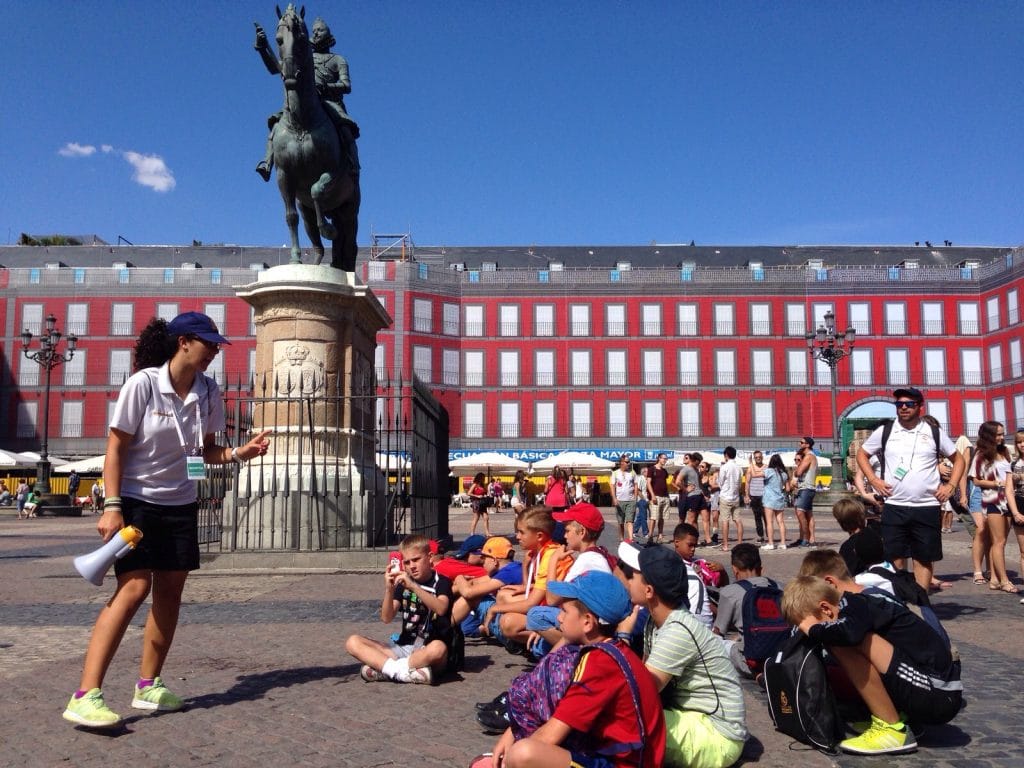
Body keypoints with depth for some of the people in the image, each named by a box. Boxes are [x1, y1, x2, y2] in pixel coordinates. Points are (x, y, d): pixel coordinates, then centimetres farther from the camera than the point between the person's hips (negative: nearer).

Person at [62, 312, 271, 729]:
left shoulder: (208, 392, 1)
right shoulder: (142, 384, -15)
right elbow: (115, 449, -13)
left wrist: (240, 453, -8)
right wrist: (112, 506, -19)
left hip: (180, 506, 6)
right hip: (136, 503, -6)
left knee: (170, 593, 8)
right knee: (134, 588, -17)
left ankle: (148, 686, 21)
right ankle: (85, 696, -14)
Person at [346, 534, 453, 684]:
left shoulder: (441, 582, -2)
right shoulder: (402, 583, 12)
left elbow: (441, 608, -24)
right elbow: (387, 618, 1)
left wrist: (413, 586, -33)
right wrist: (389, 589, -16)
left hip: (428, 650, -5)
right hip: (403, 648, 5)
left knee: (438, 648, -41)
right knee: (353, 642, -11)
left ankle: (384, 668, -23)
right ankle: (402, 670, -26)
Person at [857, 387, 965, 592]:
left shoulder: (934, 433, 4)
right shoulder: (884, 432, 4)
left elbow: (958, 459, 15)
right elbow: (862, 454, 16)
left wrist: (951, 485, 2)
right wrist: (873, 480, 3)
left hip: (927, 507, 0)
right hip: (894, 507, 0)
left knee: (924, 558, 7)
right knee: (894, 558, 1)